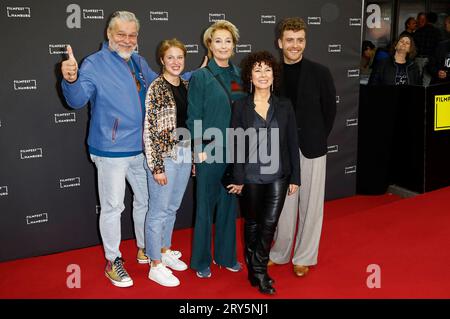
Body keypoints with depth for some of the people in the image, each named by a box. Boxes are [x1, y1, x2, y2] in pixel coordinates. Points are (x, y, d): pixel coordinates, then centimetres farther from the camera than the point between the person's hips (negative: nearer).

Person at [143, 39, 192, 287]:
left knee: (172, 208, 18)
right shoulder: (156, 88, -12)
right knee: (159, 211, 3)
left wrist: (192, 154, 14)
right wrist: (157, 166, -17)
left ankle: (165, 251, 35)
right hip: (164, 155, -7)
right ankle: (155, 265, 15)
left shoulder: (185, 85, 8)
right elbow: (150, 129, -15)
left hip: (184, 153, 7)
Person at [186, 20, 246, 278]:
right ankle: (202, 261, 22)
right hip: (210, 152, -4)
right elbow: (194, 118, -7)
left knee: (229, 205, 14)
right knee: (206, 206, 7)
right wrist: (199, 150, -11)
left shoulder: (239, 76, 8)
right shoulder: (200, 77, -5)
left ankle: (227, 256, 30)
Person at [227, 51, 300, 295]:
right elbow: (236, 144, -4)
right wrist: (238, 179, -6)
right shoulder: (240, 106, -3)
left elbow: (292, 143, 3)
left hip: (278, 176, 1)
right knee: (252, 224, 13)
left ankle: (257, 270, 19)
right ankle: (257, 270, 31)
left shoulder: (284, 106, 2)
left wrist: (295, 177, 2)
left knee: (269, 224, 0)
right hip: (251, 177, -1)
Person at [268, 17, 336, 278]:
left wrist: (317, 139, 3)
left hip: (311, 149, -1)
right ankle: (281, 253, 28)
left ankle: (304, 257, 22)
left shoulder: (320, 73, -4)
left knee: (310, 205, 7)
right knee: (283, 204, 11)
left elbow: (330, 109, 3)